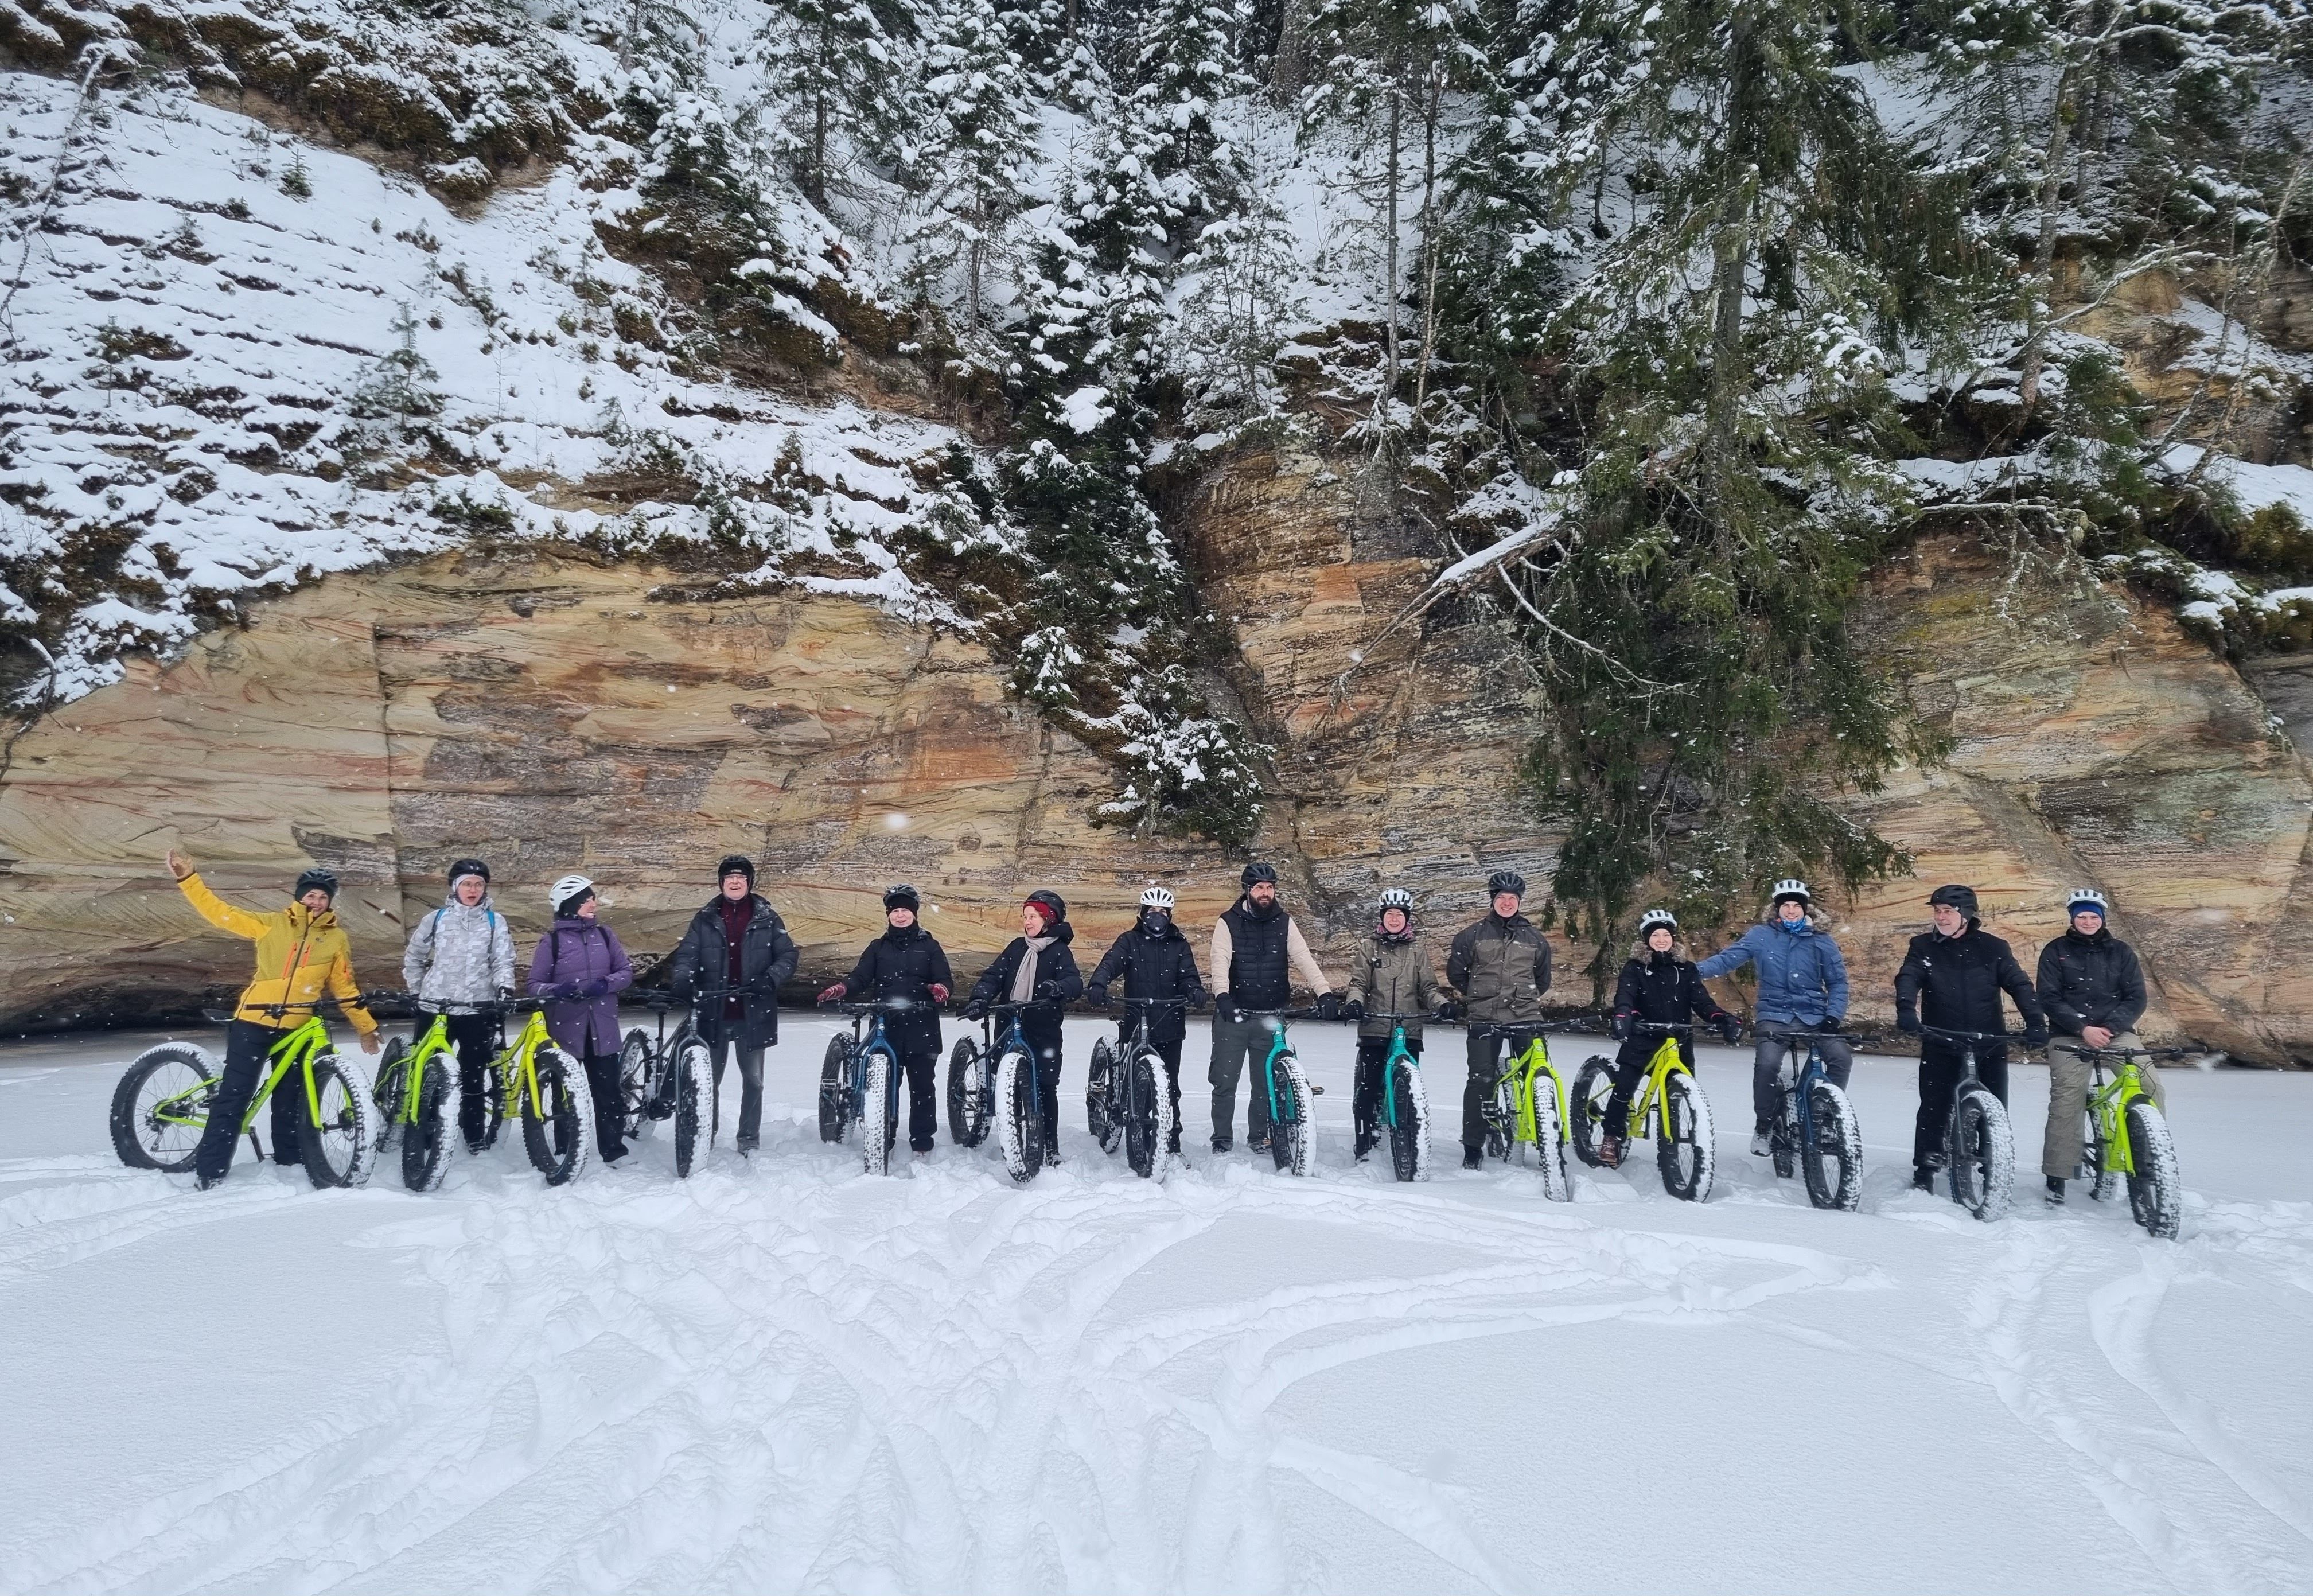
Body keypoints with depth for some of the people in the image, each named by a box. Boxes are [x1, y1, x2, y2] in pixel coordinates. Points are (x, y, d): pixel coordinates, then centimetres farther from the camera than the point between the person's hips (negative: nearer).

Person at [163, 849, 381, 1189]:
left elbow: (344, 987, 12)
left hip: (297, 1028, 2)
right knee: (234, 1095, -3)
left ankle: (289, 1161, 24)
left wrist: (366, 1026, 11)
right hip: (253, 1021, -2)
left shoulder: (336, 938, 7)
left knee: (290, 1099, 11)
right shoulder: (271, 923, 3)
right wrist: (188, 879, -9)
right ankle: (209, 1170, 2)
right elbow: (220, 913, 0)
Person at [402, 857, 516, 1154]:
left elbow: (503, 960, -1)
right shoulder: (437, 918, 6)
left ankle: (474, 1136, 12)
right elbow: (413, 957, 18)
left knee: (472, 1077, 3)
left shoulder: (495, 921, 3)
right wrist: (416, 991, 13)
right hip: (435, 1008, 1)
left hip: (477, 1009, -1)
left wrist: (504, 986, -19)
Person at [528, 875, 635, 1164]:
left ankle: (614, 1149, 10)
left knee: (608, 1090, 1)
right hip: (566, 1029, -2)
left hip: (603, 1028, 2)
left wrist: (606, 984, -12)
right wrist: (557, 990, -21)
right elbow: (535, 985, -2)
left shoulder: (604, 934, 7)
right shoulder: (552, 941, -1)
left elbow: (626, 972, 7)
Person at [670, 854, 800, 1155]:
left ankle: (749, 1141, 17)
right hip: (713, 1014, 1)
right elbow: (686, 955, -1)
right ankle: (705, 1138, 19)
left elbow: (788, 955, 1)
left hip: (752, 1013, 0)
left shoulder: (767, 919, 3)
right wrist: (683, 980, -22)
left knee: (753, 1081, 6)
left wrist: (770, 977, -18)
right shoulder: (705, 920, 6)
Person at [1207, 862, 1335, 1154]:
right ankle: (1221, 1139, 13)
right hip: (1233, 1015, -2)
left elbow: (1304, 959, -5)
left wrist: (1325, 993, -20)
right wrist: (1222, 996, -32)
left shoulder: (1284, 923, 5)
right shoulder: (1228, 923, -2)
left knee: (1266, 1083, 8)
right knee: (1225, 1082, 0)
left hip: (1269, 1017, 2)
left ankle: (1258, 1136, 22)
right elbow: (1220, 961, -14)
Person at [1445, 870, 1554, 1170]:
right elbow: (1455, 972, 13)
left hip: (1526, 1019, 1)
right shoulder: (1473, 935, 5)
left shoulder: (1534, 938, 11)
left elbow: (1543, 978, 22)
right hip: (1485, 1020, -1)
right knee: (1480, 1081, -4)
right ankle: (1473, 1148, 4)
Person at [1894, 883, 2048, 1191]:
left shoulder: (1992, 947, 4)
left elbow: (2019, 985, -2)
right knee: (1934, 1108, -1)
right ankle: (1924, 1171, 9)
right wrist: (1906, 1011, -30)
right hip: (1940, 1042, 0)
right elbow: (1908, 979, -10)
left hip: (1990, 1042, 0)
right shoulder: (1923, 946, 4)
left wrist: (2035, 1022, -18)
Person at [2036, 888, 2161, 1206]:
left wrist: (2110, 1027, -14)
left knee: (2149, 1083, -22)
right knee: (2065, 1102, -11)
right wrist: (2083, 1028, -16)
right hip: (2069, 1035, -2)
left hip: (2115, 1031, 2)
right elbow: (2049, 998, -3)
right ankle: (2057, 1177, -6)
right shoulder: (2056, 952, 5)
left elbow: (2136, 998, 2)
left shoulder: (2121, 952, 10)